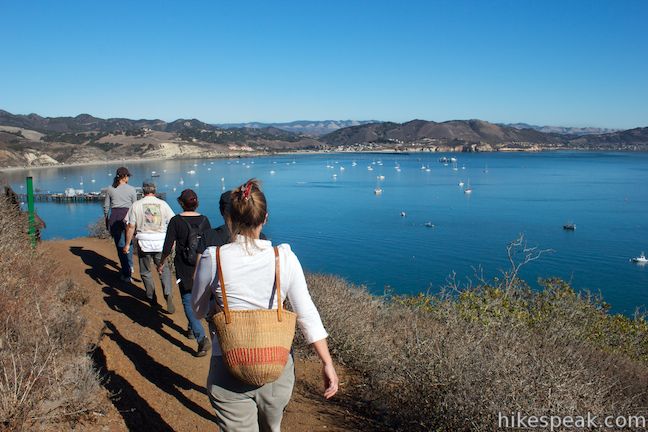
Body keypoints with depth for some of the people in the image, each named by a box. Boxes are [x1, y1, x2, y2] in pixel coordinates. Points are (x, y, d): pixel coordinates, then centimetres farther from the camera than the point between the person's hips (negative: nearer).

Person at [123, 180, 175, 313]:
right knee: (165, 270, 8)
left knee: (145, 271, 16)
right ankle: (168, 295, -13)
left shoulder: (136, 205, -2)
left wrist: (127, 244, 5)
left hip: (144, 242, 0)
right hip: (161, 241, 1)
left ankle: (152, 298, 21)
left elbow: (131, 226, -3)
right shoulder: (163, 204, 1)